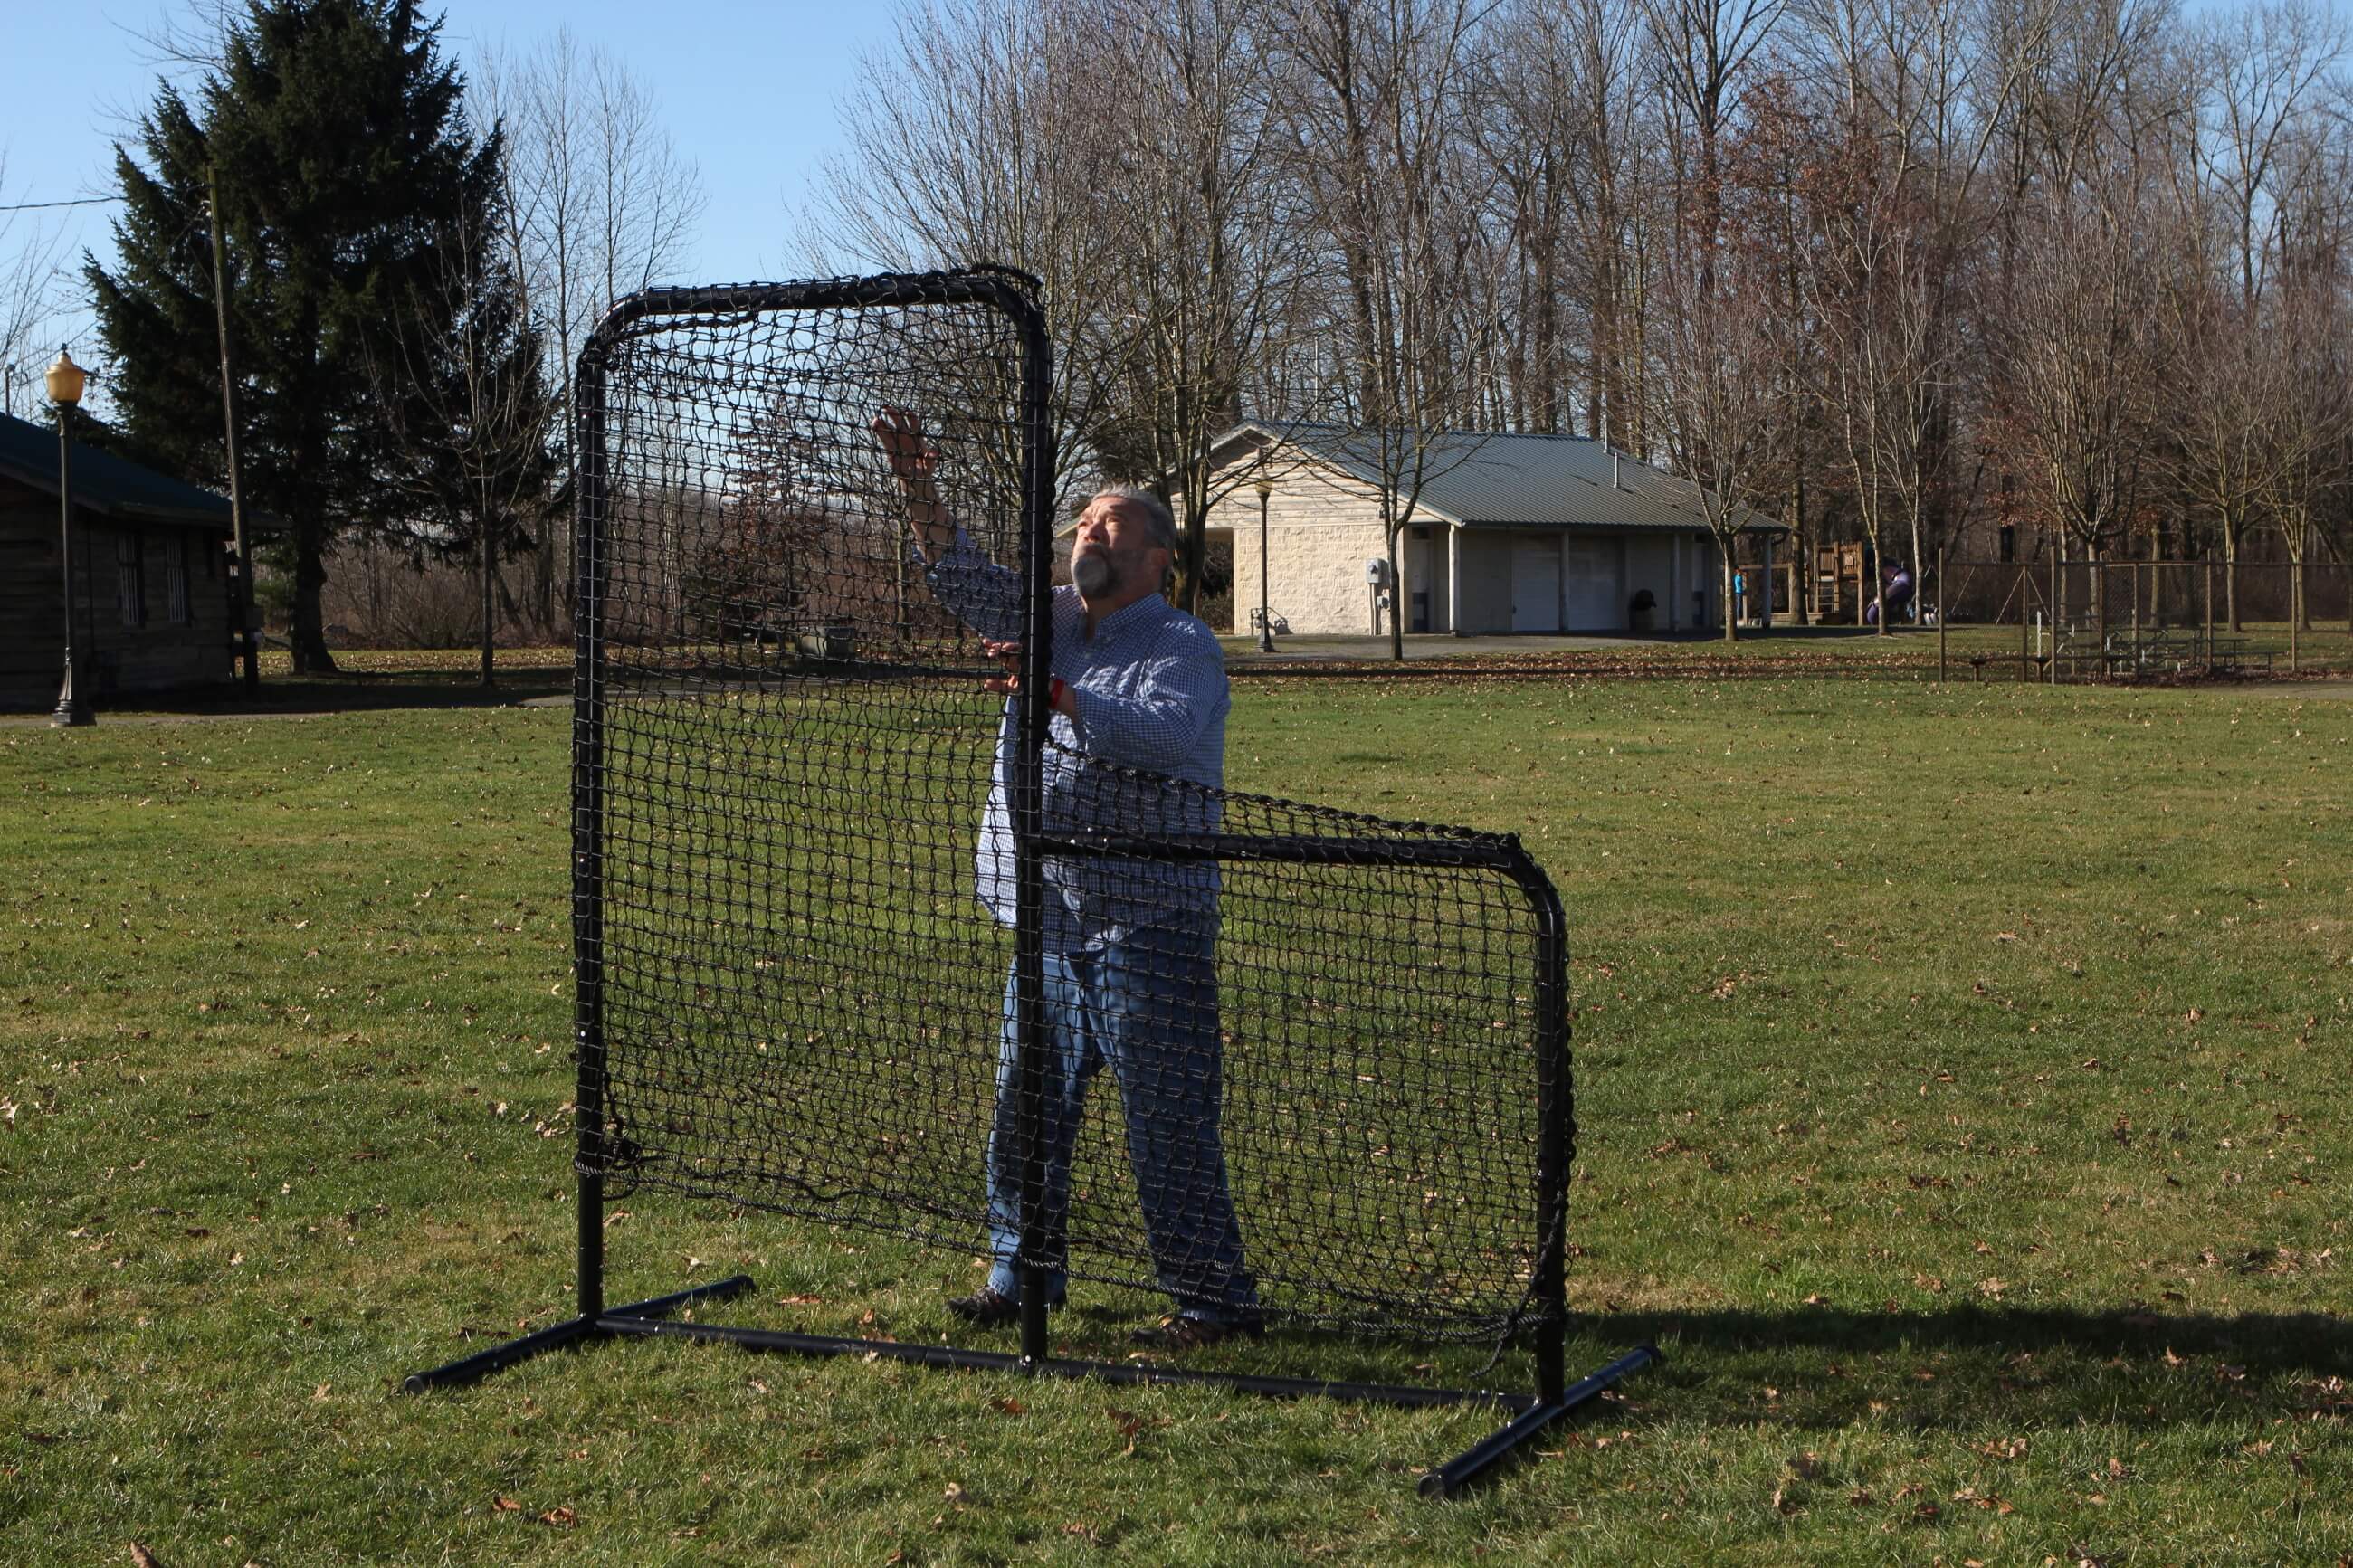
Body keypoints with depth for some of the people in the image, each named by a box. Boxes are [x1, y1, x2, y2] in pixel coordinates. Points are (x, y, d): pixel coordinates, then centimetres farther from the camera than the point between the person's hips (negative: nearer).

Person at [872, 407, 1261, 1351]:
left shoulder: (1185, 648, -6)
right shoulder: (1050, 623, 16)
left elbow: (1165, 737, -24)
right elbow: (965, 580, 9)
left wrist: (1059, 695, -31)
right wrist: (918, 489, -5)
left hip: (1147, 926, -7)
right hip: (1049, 919, 7)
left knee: (1168, 1123, -5)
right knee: (1027, 1105, 14)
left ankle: (1214, 1299, 3)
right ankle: (1022, 1273, 28)